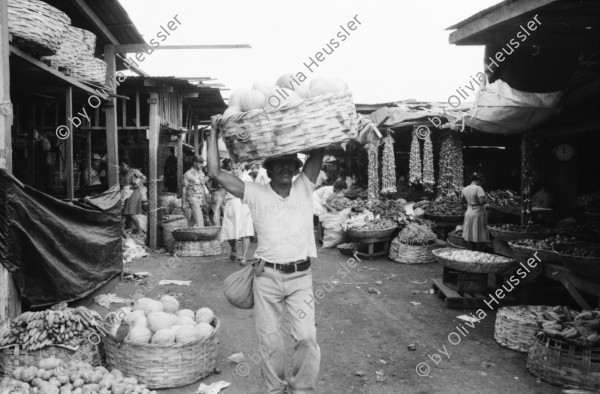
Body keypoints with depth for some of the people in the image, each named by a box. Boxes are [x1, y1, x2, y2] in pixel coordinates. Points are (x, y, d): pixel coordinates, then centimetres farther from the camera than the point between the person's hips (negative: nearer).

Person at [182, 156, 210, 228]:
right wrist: (183, 203, -9)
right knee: (199, 220, -14)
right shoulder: (188, 174, -10)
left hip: (201, 200, 7)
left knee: (193, 220, 14)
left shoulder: (201, 173, 10)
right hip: (193, 200, -7)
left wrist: (205, 197, 18)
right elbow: (184, 188, -7)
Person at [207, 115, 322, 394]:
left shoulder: (304, 188, 4)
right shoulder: (256, 194, 0)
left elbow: (319, 150, 1)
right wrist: (214, 131, -3)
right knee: (269, 340, 8)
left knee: (307, 337, -3)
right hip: (267, 277, 0)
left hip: (300, 277, 1)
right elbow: (215, 172, -5)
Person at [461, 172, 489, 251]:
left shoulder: (465, 189, 2)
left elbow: (463, 200, 18)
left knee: (470, 236, 11)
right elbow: (482, 201, -29)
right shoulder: (478, 188, -18)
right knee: (480, 236, 4)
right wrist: (485, 200, -8)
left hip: (469, 213, 6)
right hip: (478, 214, -6)